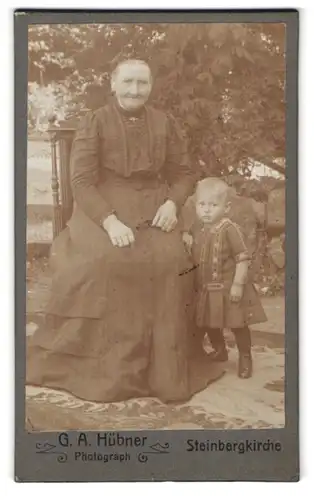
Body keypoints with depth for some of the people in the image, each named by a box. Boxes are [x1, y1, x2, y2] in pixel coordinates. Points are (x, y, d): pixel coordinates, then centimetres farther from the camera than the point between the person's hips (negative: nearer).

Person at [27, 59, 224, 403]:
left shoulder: (165, 124, 8)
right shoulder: (94, 123, -2)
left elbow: (183, 173, 11)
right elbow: (82, 181, -9)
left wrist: (172, 202, -10)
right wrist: (110, 221, -22)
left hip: (152, 210, 2)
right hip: (102, 210, -2)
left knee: (168, 261, -22)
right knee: (104, 261, -28)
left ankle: (165, 370, -10)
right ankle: (100, 365, -15)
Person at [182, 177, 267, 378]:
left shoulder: (229, 229, -20)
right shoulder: (197, 227, 0)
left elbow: (243, 258, -20)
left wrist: (238, 284, -22)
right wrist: (186, 238, -3)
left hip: (228, 287, -6)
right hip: (206, 288, 7)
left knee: (238, 324, 6)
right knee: (208, 324, 19)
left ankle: (245, 357, 25)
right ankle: (220, 350, 43)